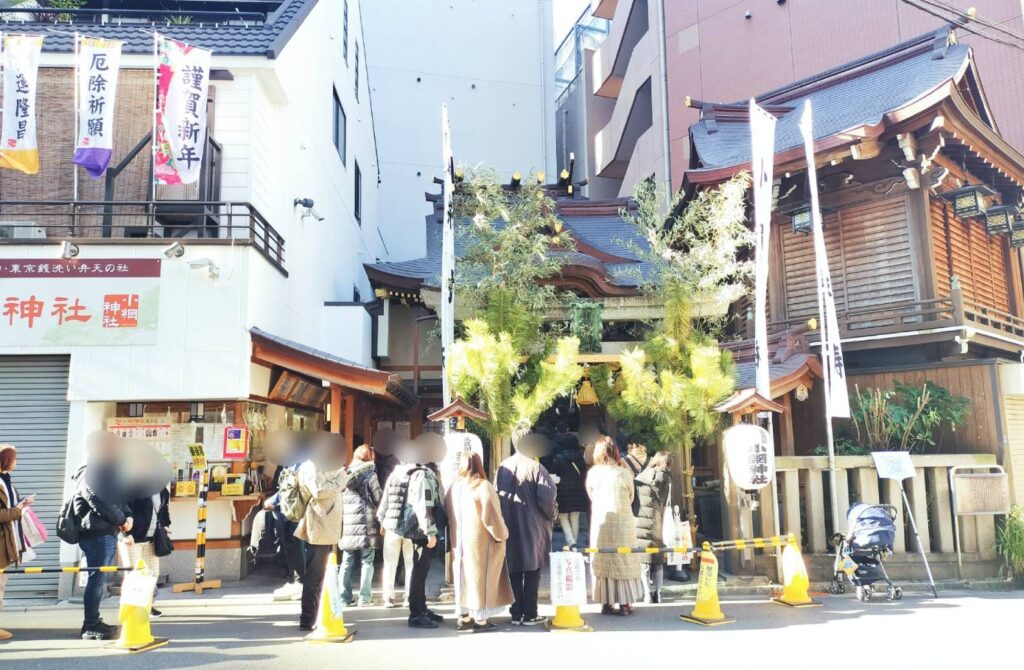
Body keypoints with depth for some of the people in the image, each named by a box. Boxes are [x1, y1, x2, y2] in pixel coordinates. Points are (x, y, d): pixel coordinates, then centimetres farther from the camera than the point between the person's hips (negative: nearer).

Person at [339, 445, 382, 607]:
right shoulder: (369, 474, -4)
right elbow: (378, 499, -4)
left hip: (347, 525, 5)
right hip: (366, 524, -4)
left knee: (346, 563, 11)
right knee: (366, 563, 2)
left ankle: (344, 596, 12)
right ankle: (364, 598, 0)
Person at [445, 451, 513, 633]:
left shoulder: (454, 487, 4)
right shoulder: (483, 487, -15)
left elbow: (449, 515, 10)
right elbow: (491, 516, -17)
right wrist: (502, 534, -4)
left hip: (460, 543, 6)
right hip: (481, 543, -6)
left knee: (464, 577, 13)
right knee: (481, 578, 2)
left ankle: (464, 618, 17)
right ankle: (480, 620, 6)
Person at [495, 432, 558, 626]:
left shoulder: (503, 467, 3)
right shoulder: (536, 468, -12)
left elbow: (496, 495, 6)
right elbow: (546, 499, -16)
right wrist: (553, 515, 3)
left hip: (508, 528, 4)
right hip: (532, 528, -4)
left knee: (514, 571, 13)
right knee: (532, 572, 6)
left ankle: (516, 614, 16)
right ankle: (530, 615, 9)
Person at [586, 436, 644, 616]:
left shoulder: (592, 473, -2)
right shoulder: (624, 473, -8)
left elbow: (592, 496, 9)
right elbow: (631, 497, 5)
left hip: (600, 522, 2)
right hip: (622, 523, -2)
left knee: (603, 562, 9)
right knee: (623, 561, 6)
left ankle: (606, 603, 11)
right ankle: (624, 604, 7)